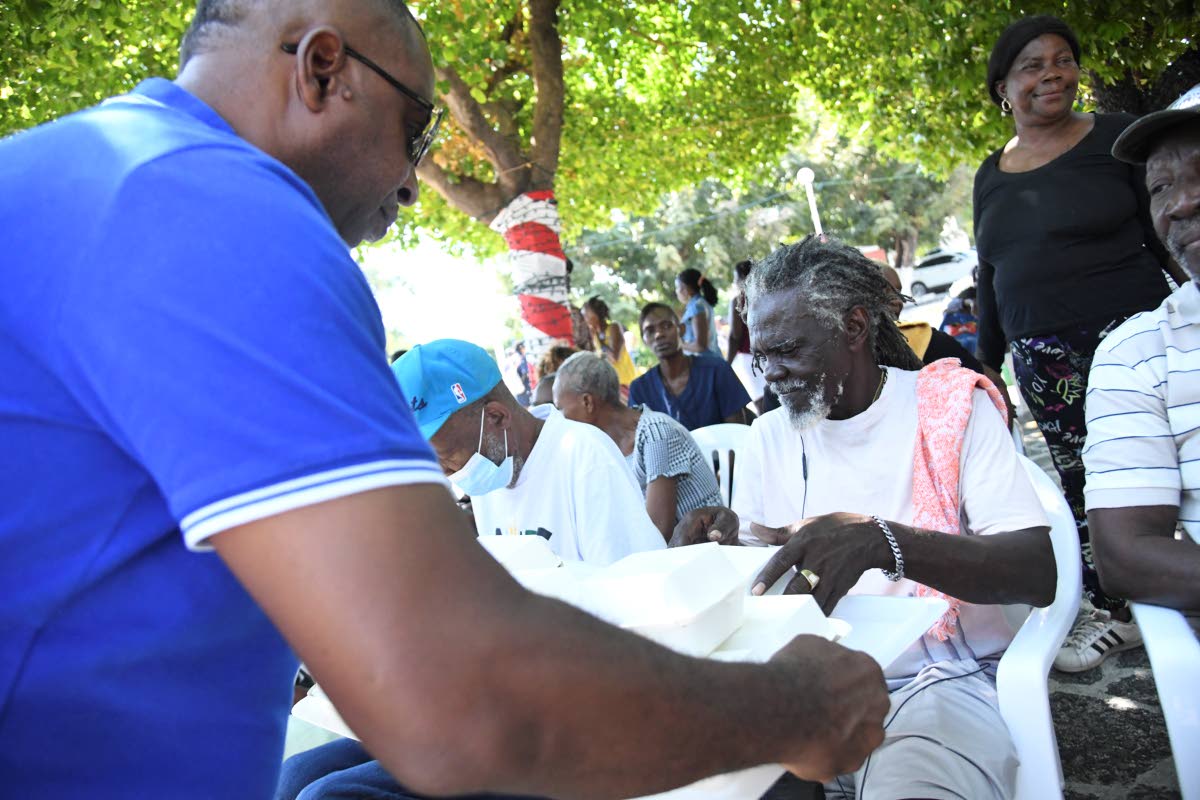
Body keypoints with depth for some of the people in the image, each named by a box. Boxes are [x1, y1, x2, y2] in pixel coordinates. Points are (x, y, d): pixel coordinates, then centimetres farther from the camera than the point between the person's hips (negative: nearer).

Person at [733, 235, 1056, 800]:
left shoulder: (949, 406, -1)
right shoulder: (767, 438, 10)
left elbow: (1037, 574, -11)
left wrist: (881, 540, -28)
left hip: (939, 678, -4)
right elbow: (752, 583, 13)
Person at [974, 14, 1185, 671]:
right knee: (1078, 479, 7)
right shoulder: (991, 176, 12)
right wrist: (987, 362, 16)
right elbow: (991, 278, 17)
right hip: (1042, 356, 4)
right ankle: (1114, 612, 18)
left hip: (1127, 331, -3)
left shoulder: (1117, 138, 1)